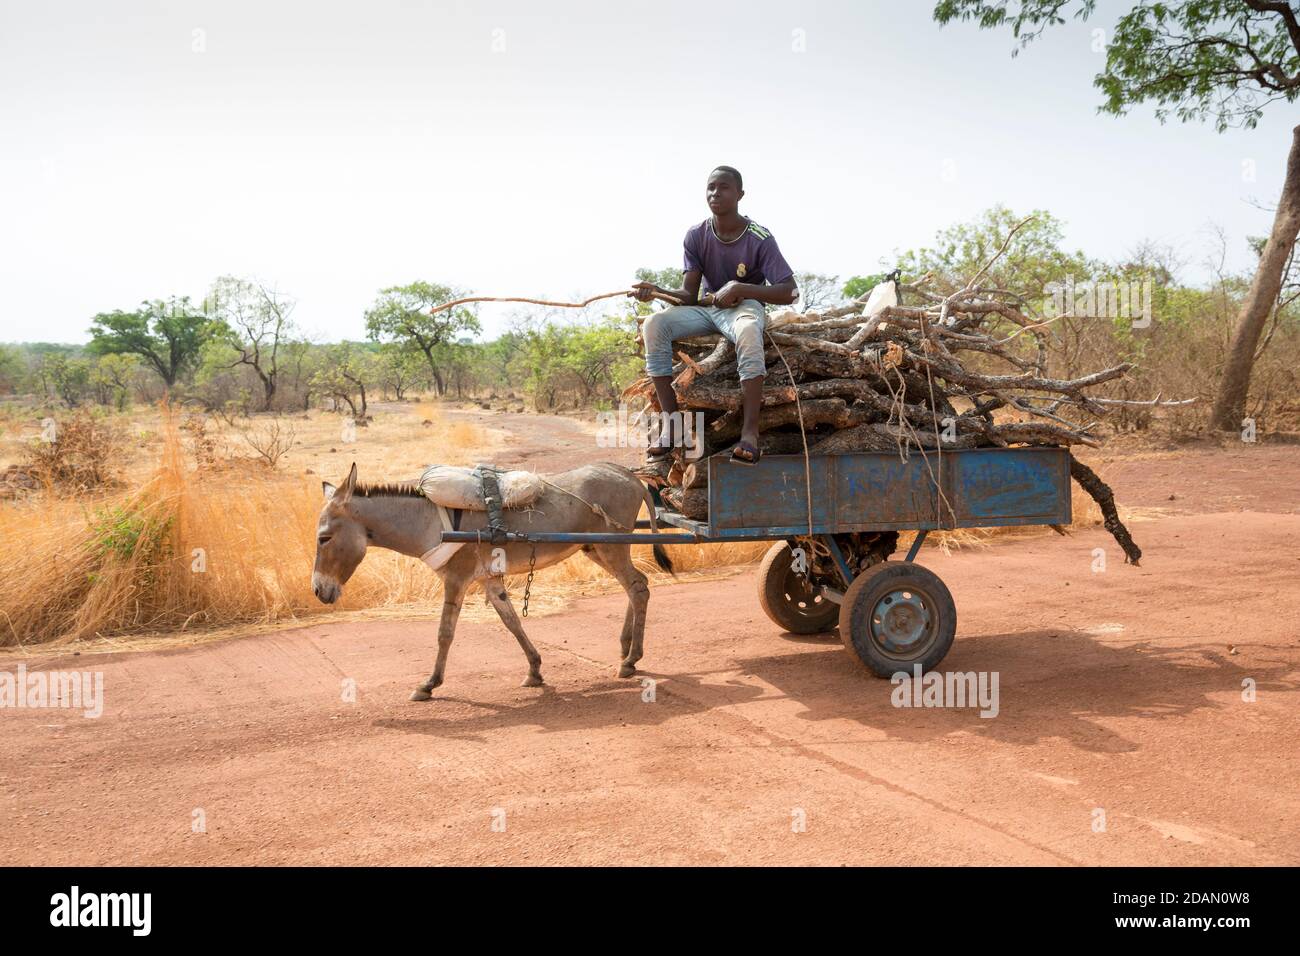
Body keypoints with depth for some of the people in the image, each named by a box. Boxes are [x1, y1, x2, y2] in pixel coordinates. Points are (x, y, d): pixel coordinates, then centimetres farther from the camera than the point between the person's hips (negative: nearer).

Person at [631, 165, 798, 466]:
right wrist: (657, 291, -28)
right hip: (706, 307, 4)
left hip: (745, 305, -4)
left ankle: (750, 430, -42)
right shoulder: (696, 235, -3)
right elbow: (688, 294, -7)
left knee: (748, 330, -42)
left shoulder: (759, 238, -14)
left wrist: (739, 288, -28)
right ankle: (669, 422, -26)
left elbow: (789, 293, -18)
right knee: (654, 325, -24)